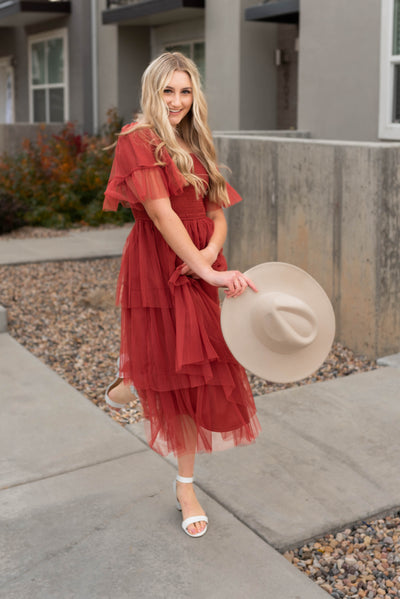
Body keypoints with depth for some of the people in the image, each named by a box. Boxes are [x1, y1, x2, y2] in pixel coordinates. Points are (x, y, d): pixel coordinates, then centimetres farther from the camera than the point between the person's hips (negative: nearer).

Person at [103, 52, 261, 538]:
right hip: (157, 269, -6)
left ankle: (185, 484, 25)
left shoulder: (195, 146, 12)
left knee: (196, 373, 10)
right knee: (175, 375, 4)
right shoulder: (138, 141, -10)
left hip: (198, 267, 6)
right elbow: (162, 214, -20)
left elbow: (217, 212, 8)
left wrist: (212, 249, -14)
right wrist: (209, 271, -25)